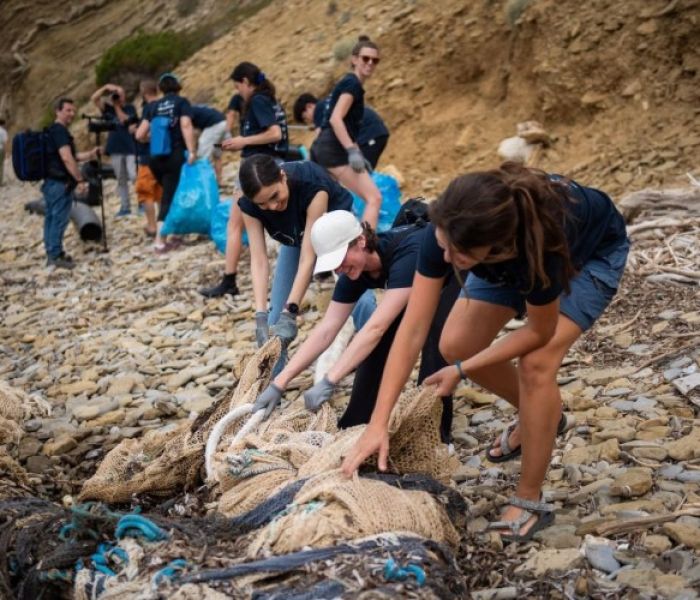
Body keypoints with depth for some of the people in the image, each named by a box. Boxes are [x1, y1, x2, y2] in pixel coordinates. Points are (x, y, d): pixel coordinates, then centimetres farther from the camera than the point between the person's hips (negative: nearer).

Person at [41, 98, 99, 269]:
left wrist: (90, 155, 14)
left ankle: (52, 254, 20)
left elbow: (71, 156, 23)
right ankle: (55, 256, -3)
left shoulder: (52, 130, 18)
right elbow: (66, 159, -23)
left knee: (51, 218, 13)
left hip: (51, 181, 11)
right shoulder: (60, 131, -14)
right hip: (60, 182, -11)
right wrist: (80, 180, -22)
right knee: (59, 219, -6)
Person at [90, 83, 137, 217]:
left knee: (134, 176, -13)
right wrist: (106, 87, -11)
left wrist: (117, 106, -6)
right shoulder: (108, 109, 10)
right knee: (121, 179, 8)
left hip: (130, 148, -3)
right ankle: (125, 206, 13)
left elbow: (124, 120, -12)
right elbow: (94, 99, -1)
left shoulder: (130, 108, 4)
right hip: (115, 149, 3)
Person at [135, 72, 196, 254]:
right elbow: (186, 126, -15)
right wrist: (192, 151, -19)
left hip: (156, 158, 5)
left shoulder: (154, 106, 14)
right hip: (175, 155, -5)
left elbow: (140, 135, 11)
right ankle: (160, 242, -8)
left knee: (170, 193, 20)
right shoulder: (181, 102, 3)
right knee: (169, 197, -3)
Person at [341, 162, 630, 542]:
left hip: (592, 253, -5)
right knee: (455, 345, -4)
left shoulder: (539, 242, -46)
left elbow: (539, 331, -27)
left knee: (536, 363, -23)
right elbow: (412, 329, -32)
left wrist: (462, 371, -22)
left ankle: (529, 502, -6)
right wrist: (377, 424, -35)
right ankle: (536, 416, 23)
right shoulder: (449, 229, -35)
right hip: (516, 252, 5)